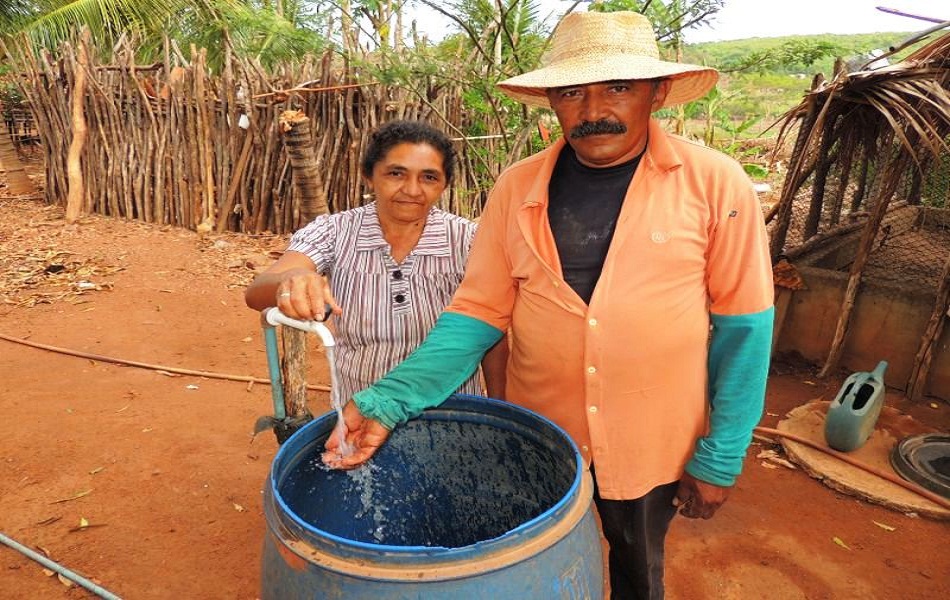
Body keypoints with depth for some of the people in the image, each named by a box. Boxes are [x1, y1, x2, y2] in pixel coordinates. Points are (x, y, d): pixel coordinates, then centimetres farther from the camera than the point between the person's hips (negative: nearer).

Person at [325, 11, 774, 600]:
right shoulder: (517, 189, -8)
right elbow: (477, 313, -7)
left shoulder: (714, 183, -14)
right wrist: (387, 401, -19)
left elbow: (742, 324, -8)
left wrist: (721, 458, -6)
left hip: (651, 448, -1)